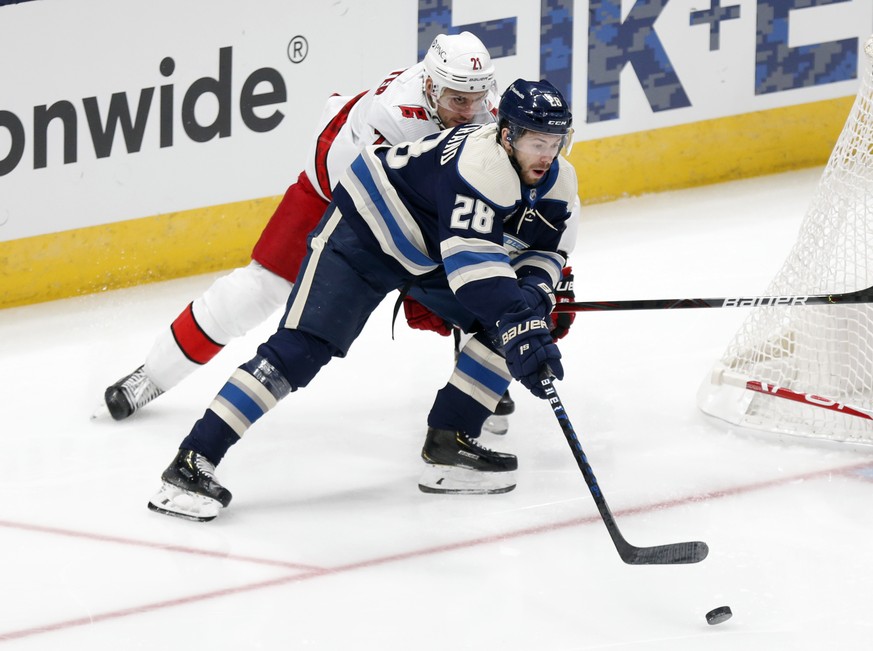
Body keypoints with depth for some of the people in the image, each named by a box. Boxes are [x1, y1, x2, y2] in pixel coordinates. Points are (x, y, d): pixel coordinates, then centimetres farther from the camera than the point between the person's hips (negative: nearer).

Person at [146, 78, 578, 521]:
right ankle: (192, 462, -22)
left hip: (430, 258, 9)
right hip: (365, 230, -9)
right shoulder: (481, 164, -35)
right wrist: (517, 323, -53)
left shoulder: (556, 181, -9)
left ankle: (447, 441, 6)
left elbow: (543, 248, 3)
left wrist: (535, 289, -20)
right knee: (302, 348, -20)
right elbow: (470, 258, -45)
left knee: (507, 325, -5)